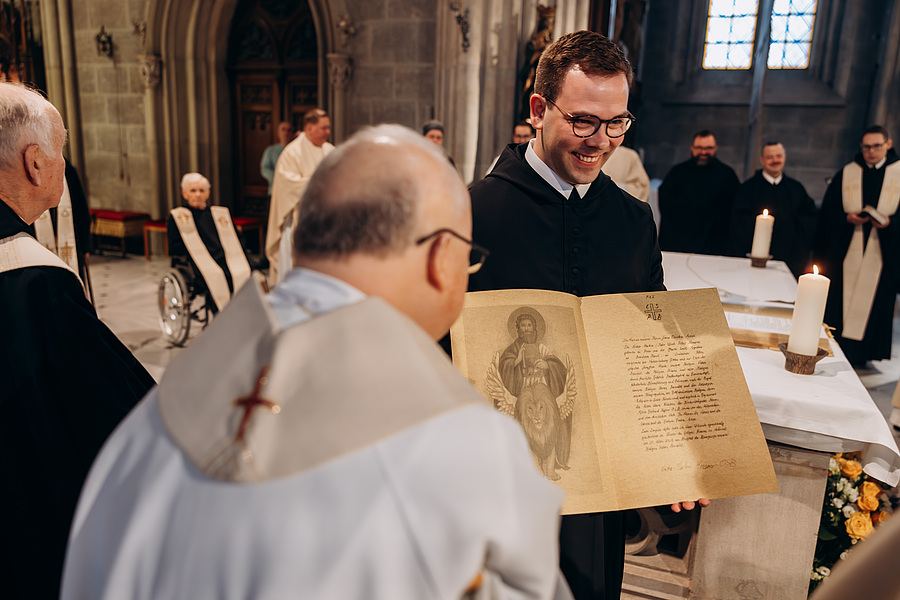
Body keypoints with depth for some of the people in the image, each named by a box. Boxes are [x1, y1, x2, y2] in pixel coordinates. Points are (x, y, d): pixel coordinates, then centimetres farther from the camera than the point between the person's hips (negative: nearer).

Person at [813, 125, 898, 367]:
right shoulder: (846, 174, 5)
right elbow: (827, 211, 4)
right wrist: (847, 217, -13)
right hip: (845, 253, 1)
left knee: (872, 303, 3)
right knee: (839, 302, 3)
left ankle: (862, 353, 16)